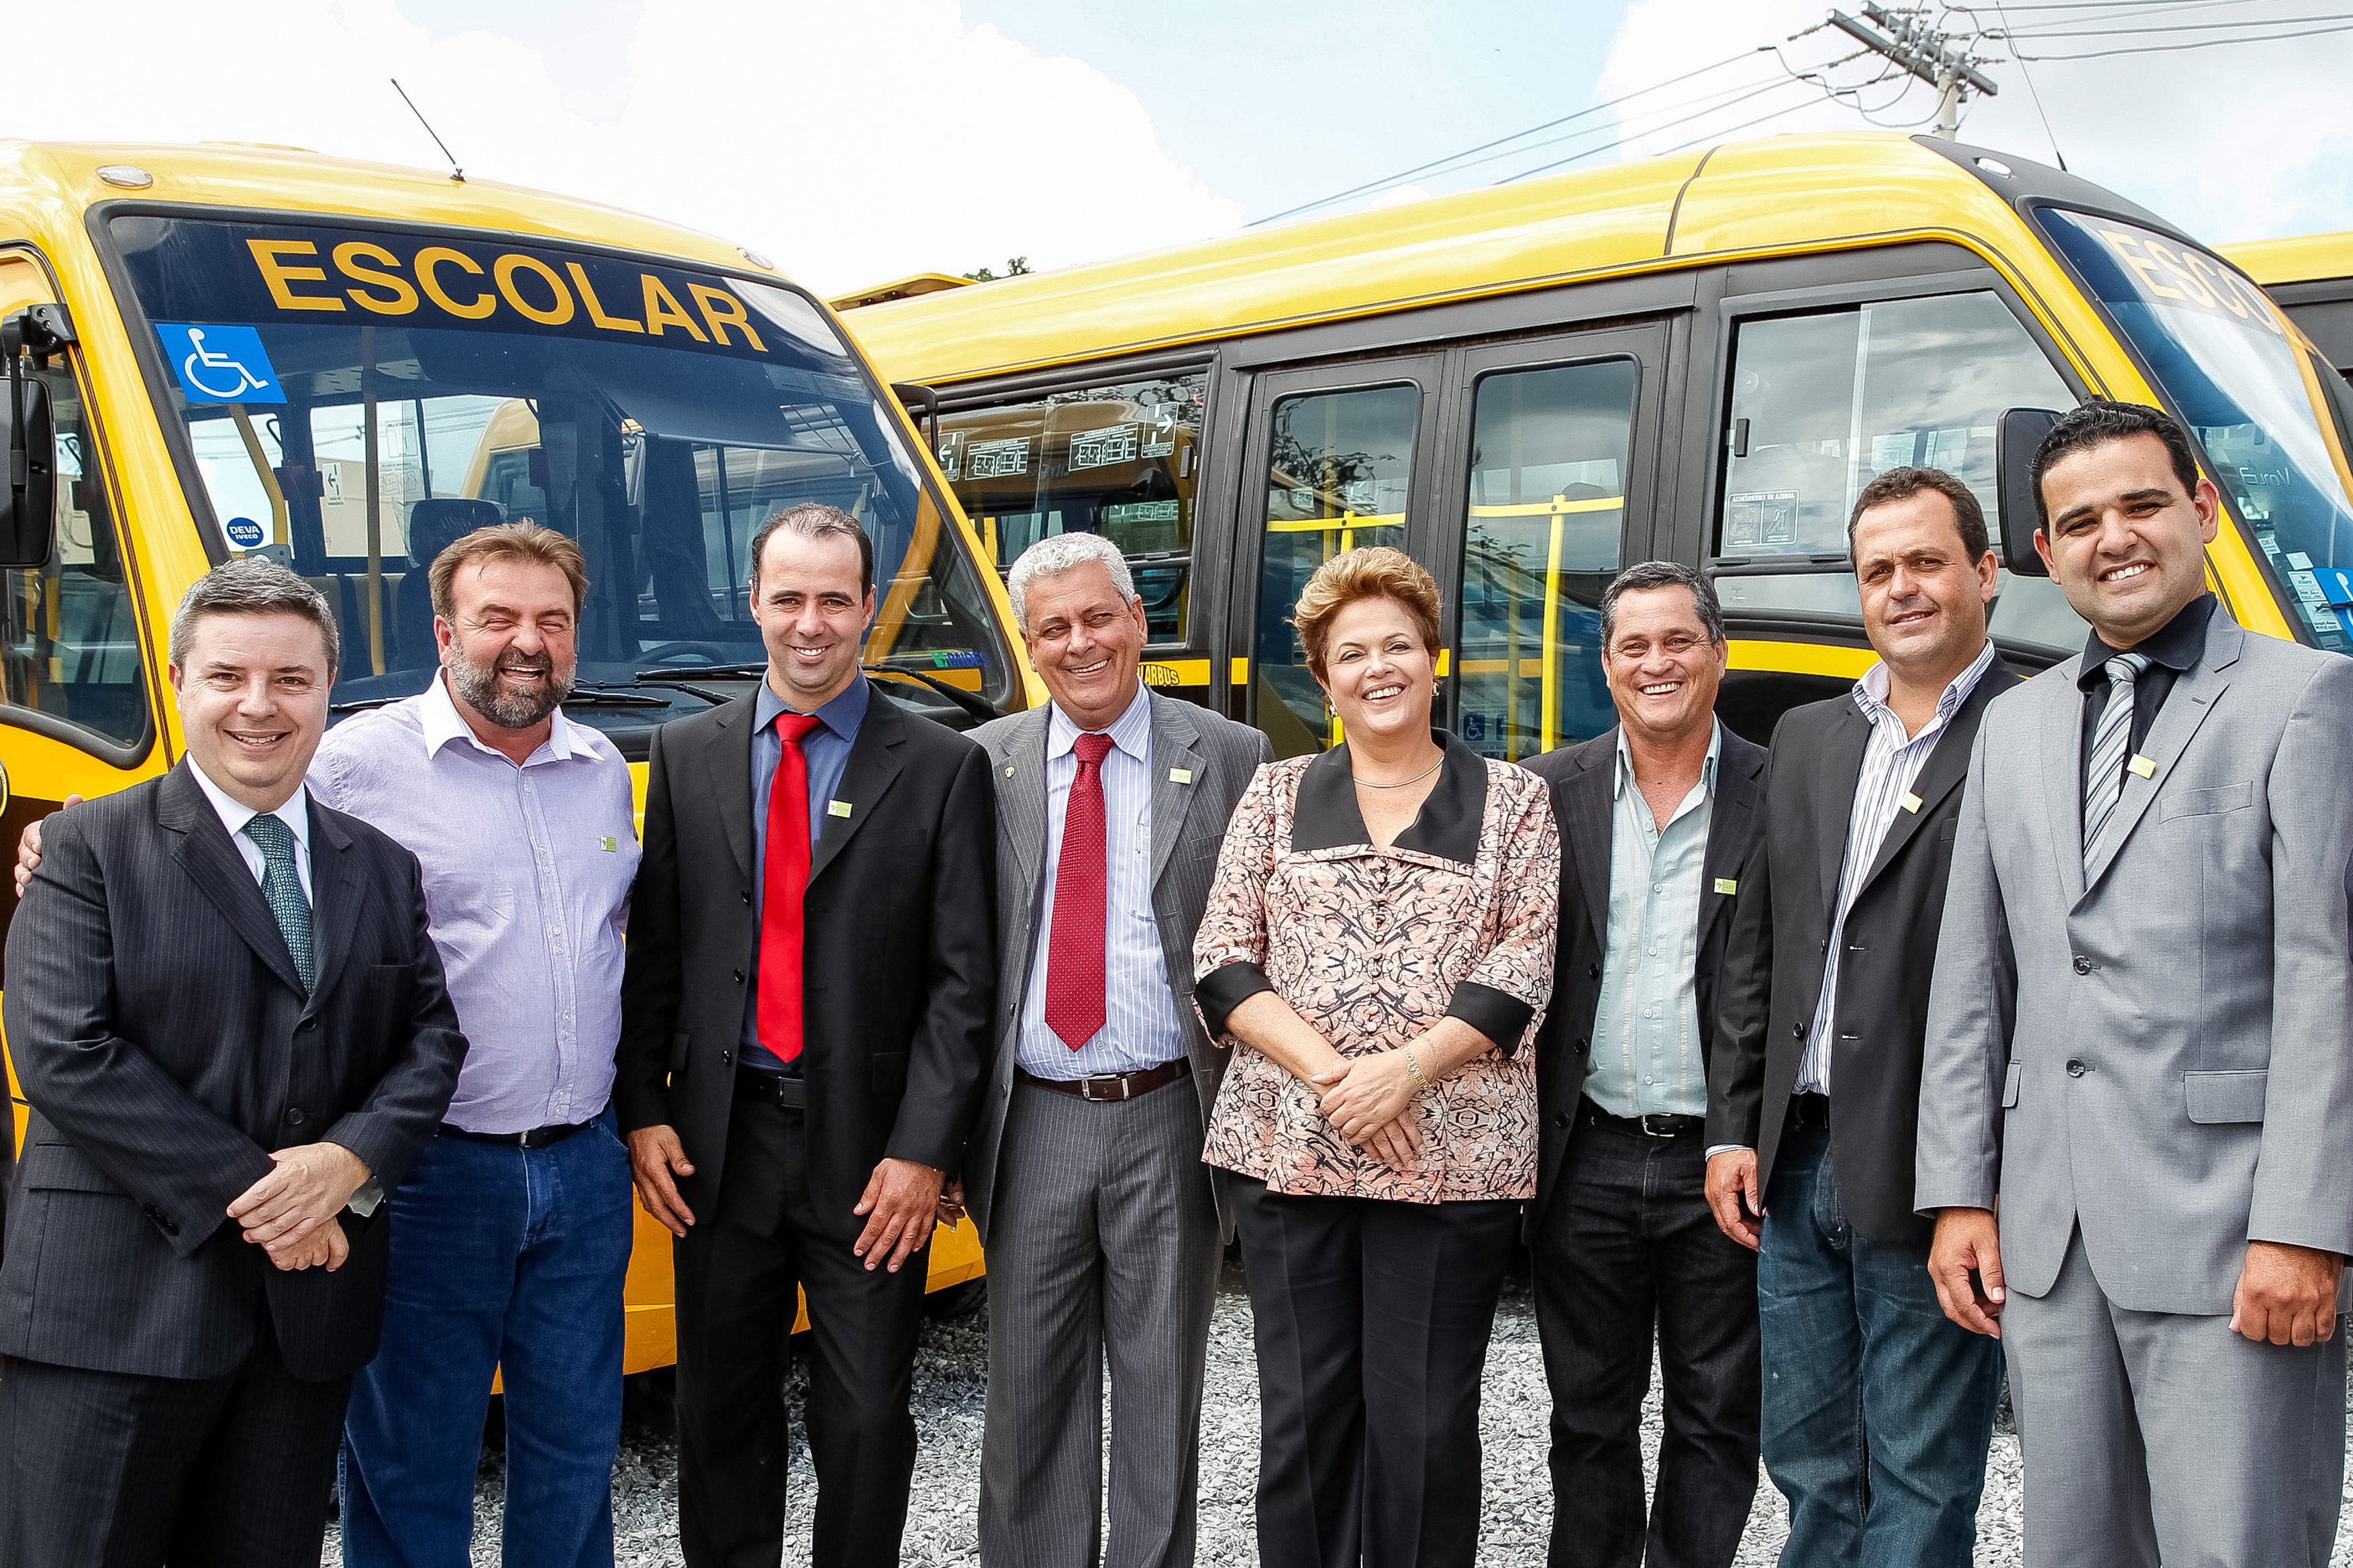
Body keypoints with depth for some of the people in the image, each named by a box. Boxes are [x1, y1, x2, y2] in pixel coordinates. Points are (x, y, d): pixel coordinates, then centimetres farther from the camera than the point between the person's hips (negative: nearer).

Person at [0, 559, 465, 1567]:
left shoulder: (383, 868, 11)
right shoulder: (91, 848, -2)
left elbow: (433, 1039, 8)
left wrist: (348, 1160, -12)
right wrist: (249, 1194, -15)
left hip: (311, 1314, 4)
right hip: (114, 1310, -4)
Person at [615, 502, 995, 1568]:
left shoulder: (942, 769, -3)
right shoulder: (686, 756, 6)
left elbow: (962, 979, -6)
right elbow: (651, 950, 7)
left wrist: (924, 1149, -12)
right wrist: (643, 1109, -1)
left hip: (869, 1146, -2)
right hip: (721, 1139, 3)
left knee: (868, 1420, 7)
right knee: (721, 1409, 16)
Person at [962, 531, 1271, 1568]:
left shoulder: (1232, 761, -1)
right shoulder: (984, 765, 4)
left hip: (1171, 1123, -1)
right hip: (1034, 1125, 2)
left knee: (1162, 1395, 11)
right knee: (1031, 1397, 12)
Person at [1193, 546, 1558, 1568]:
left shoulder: (1512, 801, 8)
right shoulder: (1277, 795, 10)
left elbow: (1525, 964, -2)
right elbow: (1222, 961, 2)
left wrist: (1407, 1067, -14)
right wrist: (1329, 1072, -11)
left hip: (1452, 1155, -1)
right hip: (1288, 1145, 1)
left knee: (1426, 1425, 3)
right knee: (1304, 1416, 7)